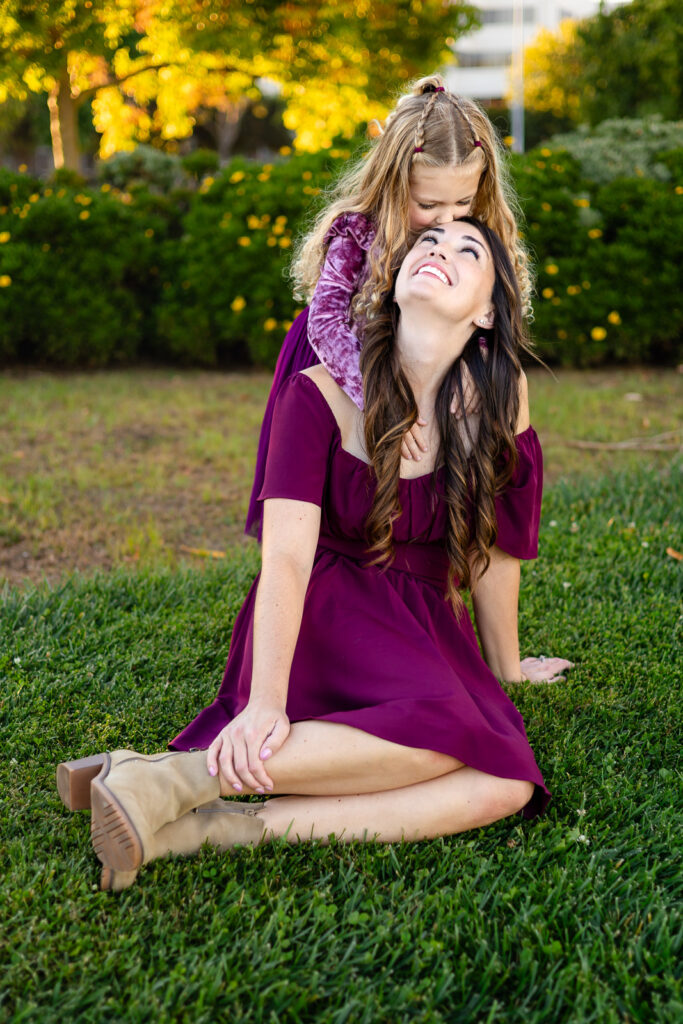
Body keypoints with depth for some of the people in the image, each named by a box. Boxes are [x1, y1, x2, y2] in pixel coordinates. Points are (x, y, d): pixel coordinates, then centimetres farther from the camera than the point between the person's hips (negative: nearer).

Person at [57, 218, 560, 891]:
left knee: (506, 784, -27)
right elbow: (287, 557, -21)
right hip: (322, 616, -4)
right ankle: (167, 779, -33)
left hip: (424, 628, 5)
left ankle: (220, 827, -32)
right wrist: (265, 703, -35)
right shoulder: (323, 393, -11)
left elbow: (491, 545, 7)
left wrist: (505, 671, 16)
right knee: (443, 732, -35)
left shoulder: (499, 395, -3)